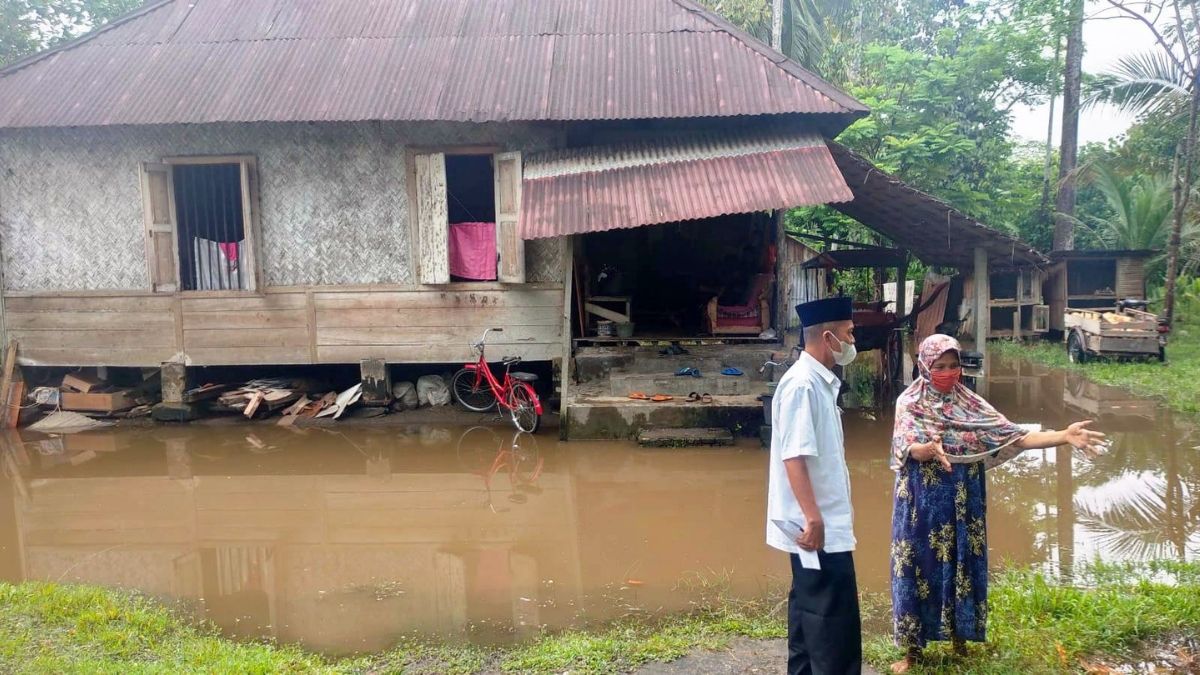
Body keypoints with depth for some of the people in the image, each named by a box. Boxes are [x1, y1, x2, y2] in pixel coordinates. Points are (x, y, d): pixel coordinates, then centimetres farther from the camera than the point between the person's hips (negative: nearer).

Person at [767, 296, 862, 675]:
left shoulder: (822, 382, 11)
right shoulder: (802, 385, -19)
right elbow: (794, 457, -24)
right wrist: (813, 519, -25)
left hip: (826, 521, 10)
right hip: (818, 525, -10)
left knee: (810, 609, 18)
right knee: (834, 618, -3)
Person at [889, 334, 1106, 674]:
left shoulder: (970, 404, 2)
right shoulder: (909, 402, -6)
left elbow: (1014, 437, -6)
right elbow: (910, 450, -19)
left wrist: (1064, 436, -20)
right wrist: (931, 449, -42)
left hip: (961, 504, 3)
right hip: (922, 503, -3)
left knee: (962, 565, 9)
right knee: (920, 567, 3)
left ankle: (959, 636, 26)